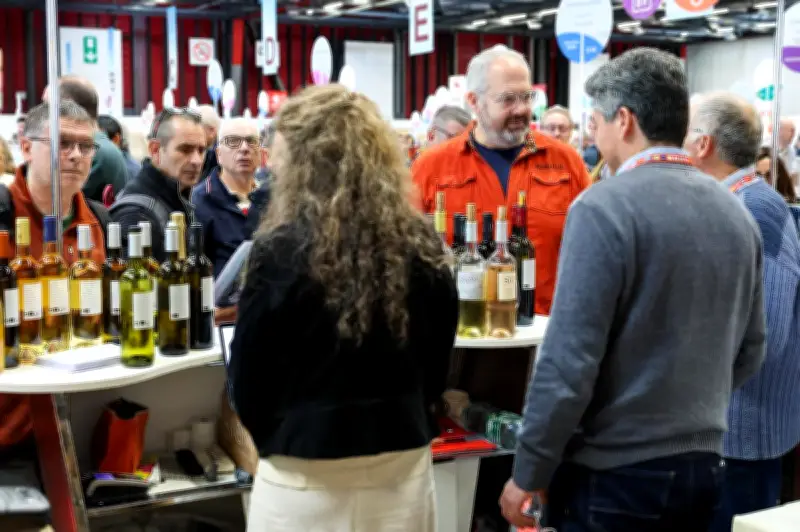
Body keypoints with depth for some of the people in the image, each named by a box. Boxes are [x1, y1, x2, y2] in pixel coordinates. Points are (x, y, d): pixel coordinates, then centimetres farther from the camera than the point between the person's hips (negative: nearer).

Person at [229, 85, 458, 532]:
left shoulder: (282, 251, -16)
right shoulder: (422, 244, -4)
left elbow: (248, 378, -7)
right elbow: (438, 367, 7)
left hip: (308, 471, -4)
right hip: (403, 461, 4)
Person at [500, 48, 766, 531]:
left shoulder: (604, 208, -16)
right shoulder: (736, 213, 5)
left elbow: (569, 360, -19)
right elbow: (750, 351, 13)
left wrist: (528, 473, -10)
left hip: (614, 472, -6)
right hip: (704, 465, 7)